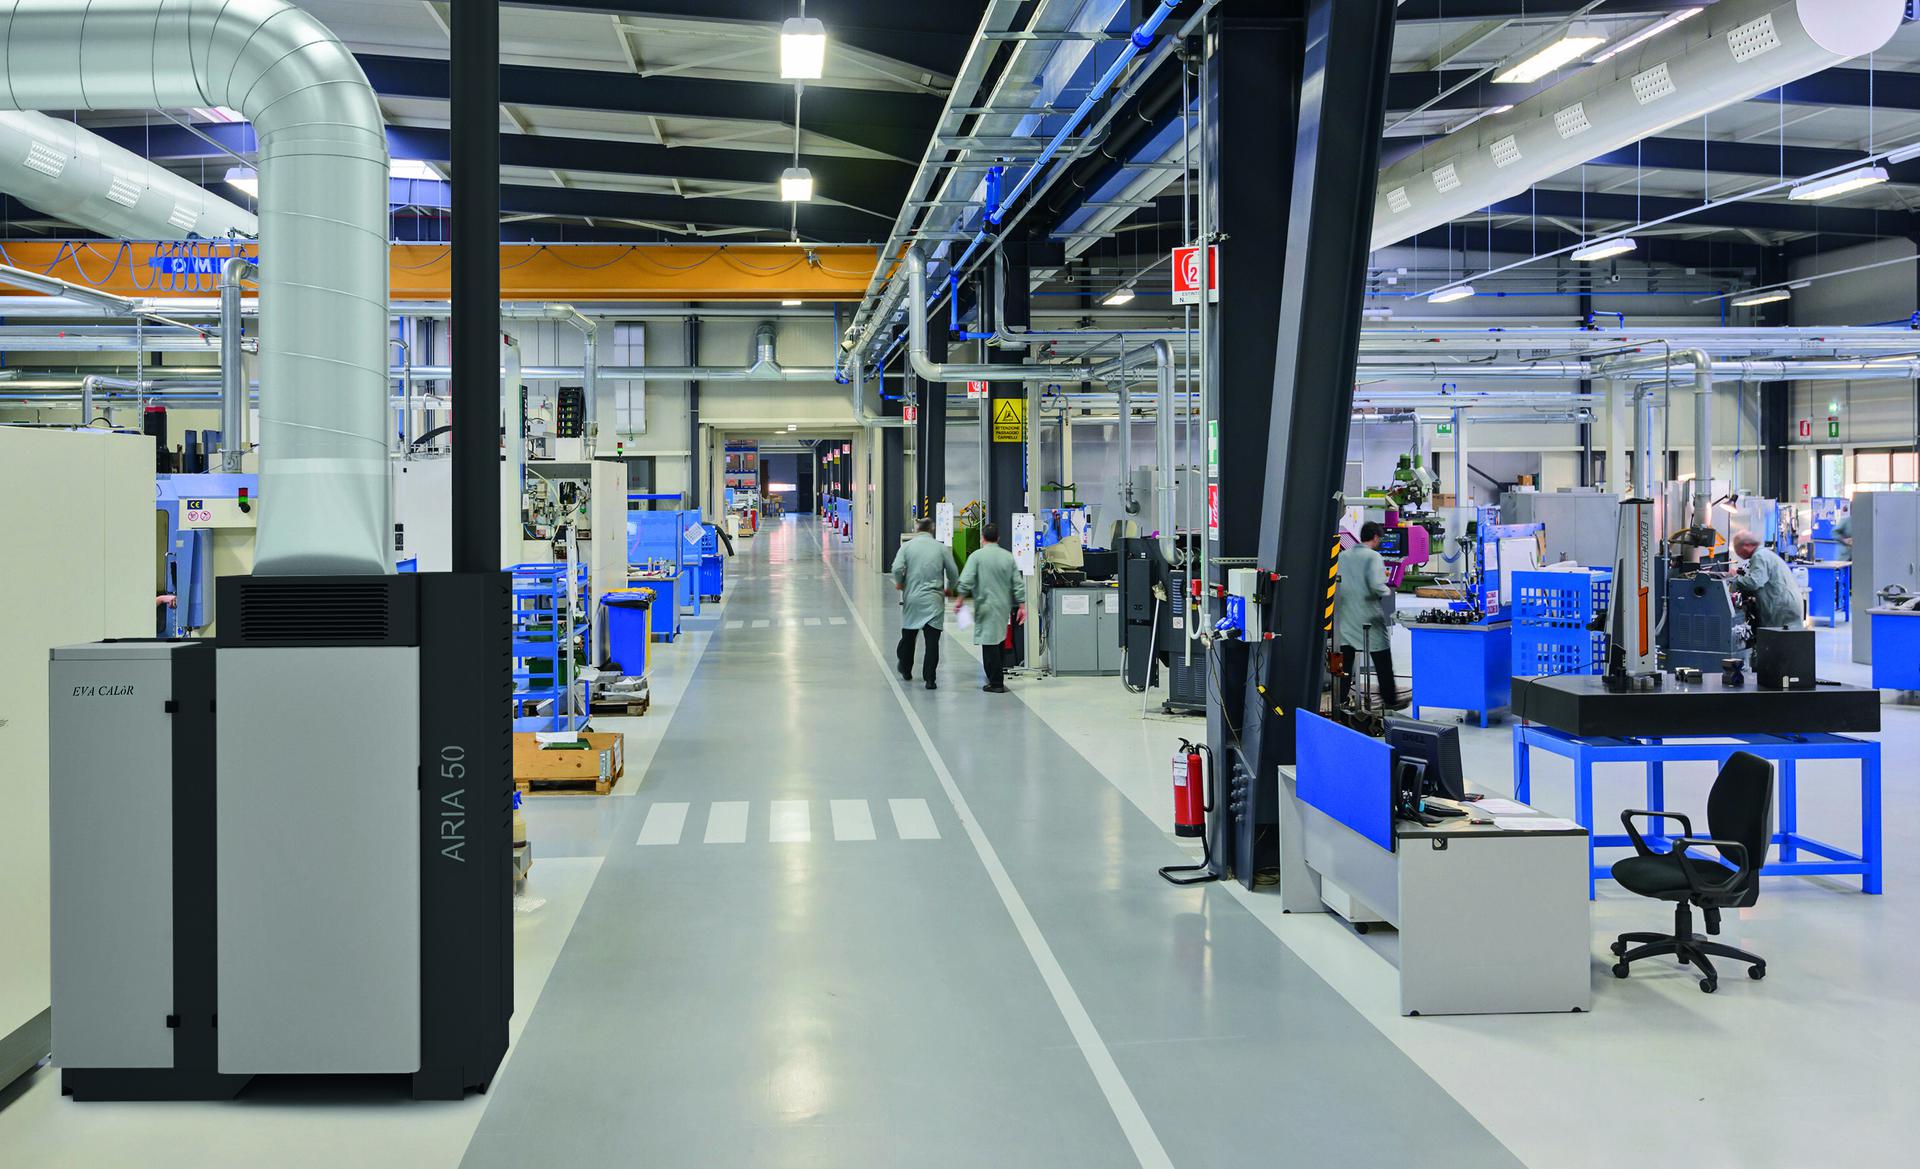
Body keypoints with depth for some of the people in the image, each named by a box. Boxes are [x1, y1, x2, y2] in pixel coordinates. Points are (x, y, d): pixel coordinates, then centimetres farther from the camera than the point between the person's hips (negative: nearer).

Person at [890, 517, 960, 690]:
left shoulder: (907, 546, -1)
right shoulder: (942, 548, 1)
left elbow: (897, 568, -12)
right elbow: (954, 572, 3)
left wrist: (899, 583, 8)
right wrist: (949, 589, 21)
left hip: (912, 599, 1)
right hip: (934, 601, -1)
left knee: (908, 636, 18)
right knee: (932, 640, -2)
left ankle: (905, 671, 33)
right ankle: (930, 678, -8)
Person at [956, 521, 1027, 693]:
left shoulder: (977, 556, -7)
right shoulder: (1008, 556, 6)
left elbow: (966, 581, -13)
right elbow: (1018, 583, 5)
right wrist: (1022, 606, 9)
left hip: (986, 607, -5)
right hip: (1004, 606, 5)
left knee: (989, 644, -2)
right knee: (1000, 642, 18)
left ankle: (995, 683, -1)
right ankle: (999, 678, 24)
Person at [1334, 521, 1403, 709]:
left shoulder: (1343, 555, 5)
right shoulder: (1373, 556, -11)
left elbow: (1333, 582, 4)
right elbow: (1377, 586, -22)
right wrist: (1388, 592, -2)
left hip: (1345, 616, 5)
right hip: (1369, 618, -5)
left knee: (1345, 660, 10)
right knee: (1383, 662, 7)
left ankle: (1341, 700, 10)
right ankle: (1390, 700, 15)